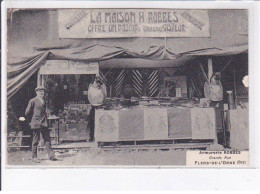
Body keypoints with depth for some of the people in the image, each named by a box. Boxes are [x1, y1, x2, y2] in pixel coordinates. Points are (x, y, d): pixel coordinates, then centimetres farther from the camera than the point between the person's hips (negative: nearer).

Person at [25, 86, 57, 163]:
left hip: (44, 123, 6)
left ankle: (51, 155, 1)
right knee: (36, 140, 0)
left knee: (47, 139, 1)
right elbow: (27, 113, -1)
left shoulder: (44, 101, 15)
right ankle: (34, 157, 8)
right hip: (36, 124, -6)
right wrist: (32, 120, 6)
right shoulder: (33, 101, -4)